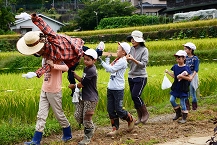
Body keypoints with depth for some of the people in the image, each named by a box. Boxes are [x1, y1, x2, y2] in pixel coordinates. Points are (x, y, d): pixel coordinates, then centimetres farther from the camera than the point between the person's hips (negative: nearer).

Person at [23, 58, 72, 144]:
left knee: (59, 115, 7)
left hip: (54, 92, -6)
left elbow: (66, 68, -31)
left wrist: (53, 65, -37)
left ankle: (68, 135, 29)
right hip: (44, 91, 6)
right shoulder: (45, 58, 7)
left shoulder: (57, 60, -12)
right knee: (41, 116, 2)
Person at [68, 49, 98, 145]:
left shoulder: (91, 71, -21)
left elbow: (83, 84, -17)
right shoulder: (86, 68, 9)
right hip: (83, 97, 9)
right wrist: (74, 75, 7)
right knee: (78, 116, 9)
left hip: (91, 99, -9)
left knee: (87, 118, 1)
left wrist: (73, 86, 0)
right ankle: (91, 128, 31)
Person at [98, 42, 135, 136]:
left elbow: (111, 69, -21)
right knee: (110, 110, 6)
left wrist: (101, 61, -20)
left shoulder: (122, 61, -13)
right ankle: (115, 128, 15)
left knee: (119, 110, -2)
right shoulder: (117, 60, 13)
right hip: (110, 88, 8)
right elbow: (108, 70, 14)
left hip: (118, 89, -8)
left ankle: (131, 120, 23)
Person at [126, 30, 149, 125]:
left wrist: (133, 59, -27)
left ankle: (145, 113, 6)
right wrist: (126, 58, -12)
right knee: (133, 97, 6)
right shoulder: (131, 49, 6)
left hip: (140, 77, -6)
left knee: (135, 96, -15)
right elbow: (129, 62, 8)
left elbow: (143, 64, -16)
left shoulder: (144, 50, -9)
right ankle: (140, 117, 19)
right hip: (131, 76, 6)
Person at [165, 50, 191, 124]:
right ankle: (178, 113, 22)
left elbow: (189, 78, -12)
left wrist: (182, 76, -25)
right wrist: (168, 72, 2)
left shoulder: (186, 68, -12)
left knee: (182, 102, 0)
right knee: (172, 100, 2)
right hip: (175, 87, 6)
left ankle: (184, 117, 13)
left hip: (183, 88, -6)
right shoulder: (175, 66, 5)